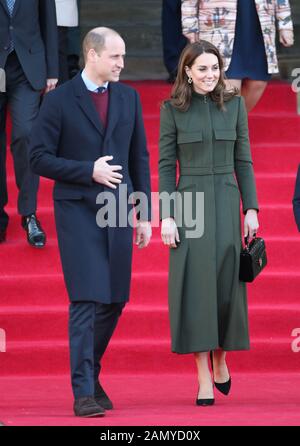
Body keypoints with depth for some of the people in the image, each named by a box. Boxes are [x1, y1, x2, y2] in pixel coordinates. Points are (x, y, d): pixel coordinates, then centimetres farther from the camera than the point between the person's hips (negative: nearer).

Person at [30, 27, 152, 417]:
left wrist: (144, 213, 9)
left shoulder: (128, 98, 11)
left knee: (115, 300, 8)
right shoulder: (60, 100, -4)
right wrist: (88, 170, -15)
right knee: (86, 300, -11)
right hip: (78, 210, -5)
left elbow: (140, 158, 14)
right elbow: (40, 158, -6)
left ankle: (90, 373, 28)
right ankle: (83, 391, -8)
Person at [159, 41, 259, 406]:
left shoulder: (234, 105, 7)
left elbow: (243, 161, 8)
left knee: (226, 282, 4)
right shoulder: (173, 109, 0)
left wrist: (251, 208, 2)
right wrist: (166, 216, -7)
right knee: (196, 284, -3)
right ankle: (204, 379, 0)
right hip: (189, 204, -2)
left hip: (226, 202, 2)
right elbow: (165, 166, -1)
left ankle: (220, 358, 29)